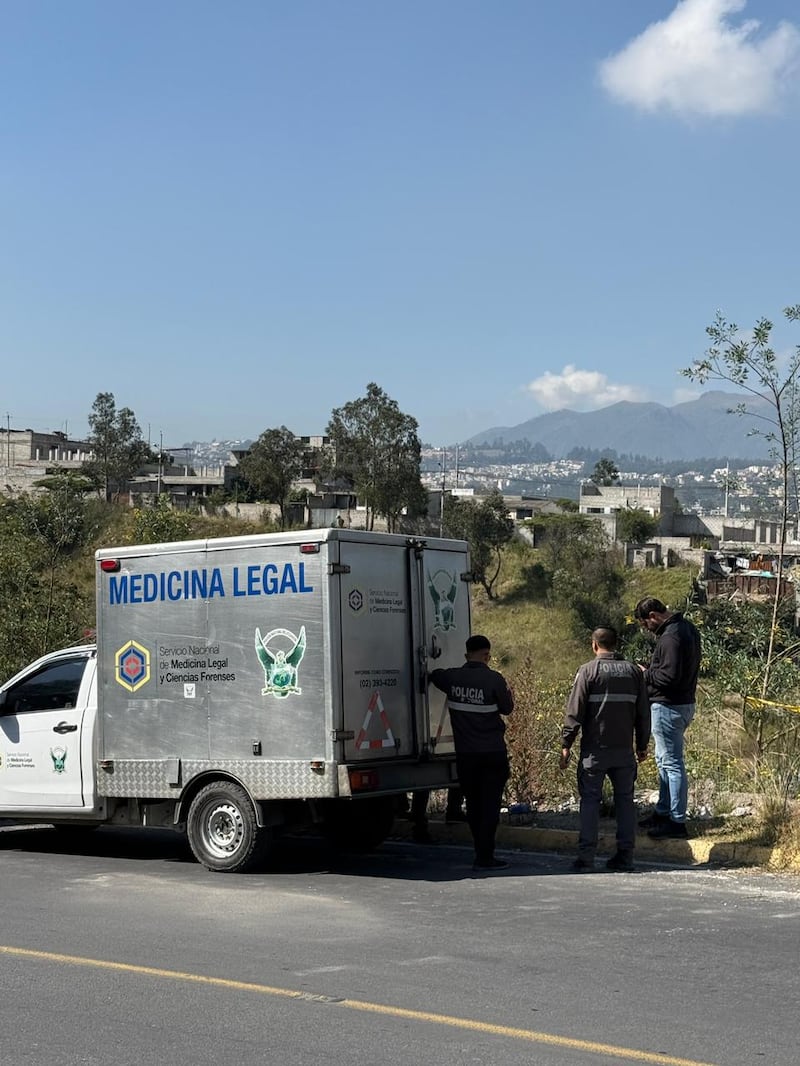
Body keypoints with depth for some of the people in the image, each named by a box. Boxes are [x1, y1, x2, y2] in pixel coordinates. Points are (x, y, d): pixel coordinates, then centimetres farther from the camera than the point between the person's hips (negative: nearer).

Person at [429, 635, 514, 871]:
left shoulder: (452, 677, -1)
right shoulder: (494, 679, -12)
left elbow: (433, 676, 20)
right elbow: (507, 708, -2)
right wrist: (508, 692, 17)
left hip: (465, 754, 4)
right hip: (492, 753, -4)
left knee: (473, 805, 14)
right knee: (490, 805, 1)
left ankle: (482, 854, 19)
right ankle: (484, 858, -2)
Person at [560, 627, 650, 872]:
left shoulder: (588, 671, -5)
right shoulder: (633, 671, 8)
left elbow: (575, 712, -8)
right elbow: (643, 713, 11)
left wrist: (566, 744, -1)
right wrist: (642, 746, 20)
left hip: (595, 749, -3)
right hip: (624, 750, 3)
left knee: (590, 800, 1)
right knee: (625, 799, 10)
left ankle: (586, 856, -2)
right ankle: (625, 855, 9)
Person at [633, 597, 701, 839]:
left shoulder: (671, 637, -23)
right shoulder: (686, 627, 10)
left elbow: (669, 675, -28)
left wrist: (646, 673, -11)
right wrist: (650, 672, 9)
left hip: (669, 707, -11)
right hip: (684, 703, 11)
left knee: (672, 764, -3)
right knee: (665, 761, 21)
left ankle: (677, 822, 3)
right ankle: (663, 812, 31)